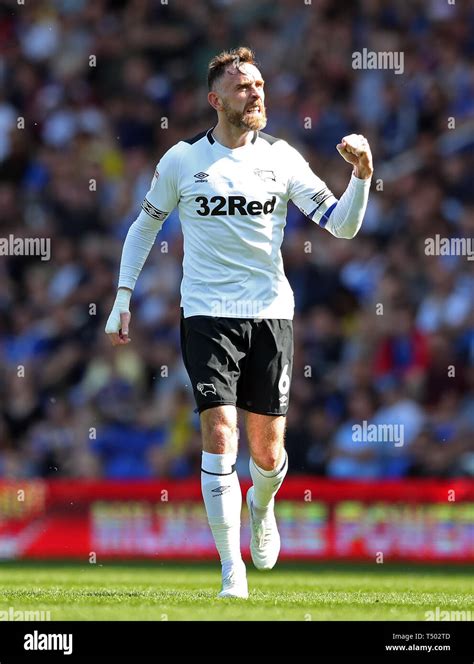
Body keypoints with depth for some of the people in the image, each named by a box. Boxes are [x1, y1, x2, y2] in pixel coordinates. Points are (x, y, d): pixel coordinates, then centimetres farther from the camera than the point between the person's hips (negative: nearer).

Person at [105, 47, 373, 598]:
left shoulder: (281, 159, 3)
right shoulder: (183, 159, 1)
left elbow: (342, 226, -1)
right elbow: (144, 226, 13)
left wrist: (361, 175, -18)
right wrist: (122, 298, 7)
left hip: (270, 313, 2)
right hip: (207, 314, -1)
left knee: (267, 453, 4)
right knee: (219, 434, -15)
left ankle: (262, 505, 41)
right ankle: (231, 570, -9)